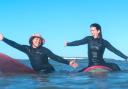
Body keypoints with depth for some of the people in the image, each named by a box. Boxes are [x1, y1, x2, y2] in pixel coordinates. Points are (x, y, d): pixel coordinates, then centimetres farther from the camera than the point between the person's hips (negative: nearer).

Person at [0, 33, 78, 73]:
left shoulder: (44, 50, -7)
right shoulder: (27, 49, 3)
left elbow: (56, 57, -10)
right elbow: (15, 45, 4)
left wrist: (68, 62, -19)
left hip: (48, 71, -4)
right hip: (37, 72, 5)